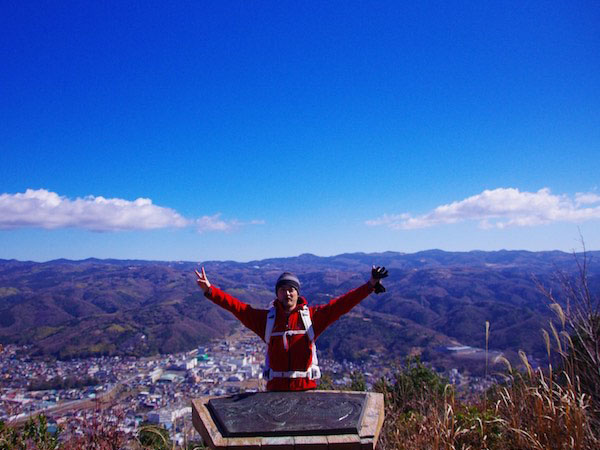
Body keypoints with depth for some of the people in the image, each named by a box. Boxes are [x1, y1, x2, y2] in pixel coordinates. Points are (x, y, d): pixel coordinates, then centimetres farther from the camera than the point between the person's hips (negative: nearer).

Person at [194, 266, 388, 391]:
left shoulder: (312, 316, 0)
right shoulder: (266, 318, 4)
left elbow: (341, 304, -5)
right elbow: (237, 306, 0)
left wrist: (369, 286, -13)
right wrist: (210, 290, -8)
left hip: (306, 387, -1)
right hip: (276, 387, 1)